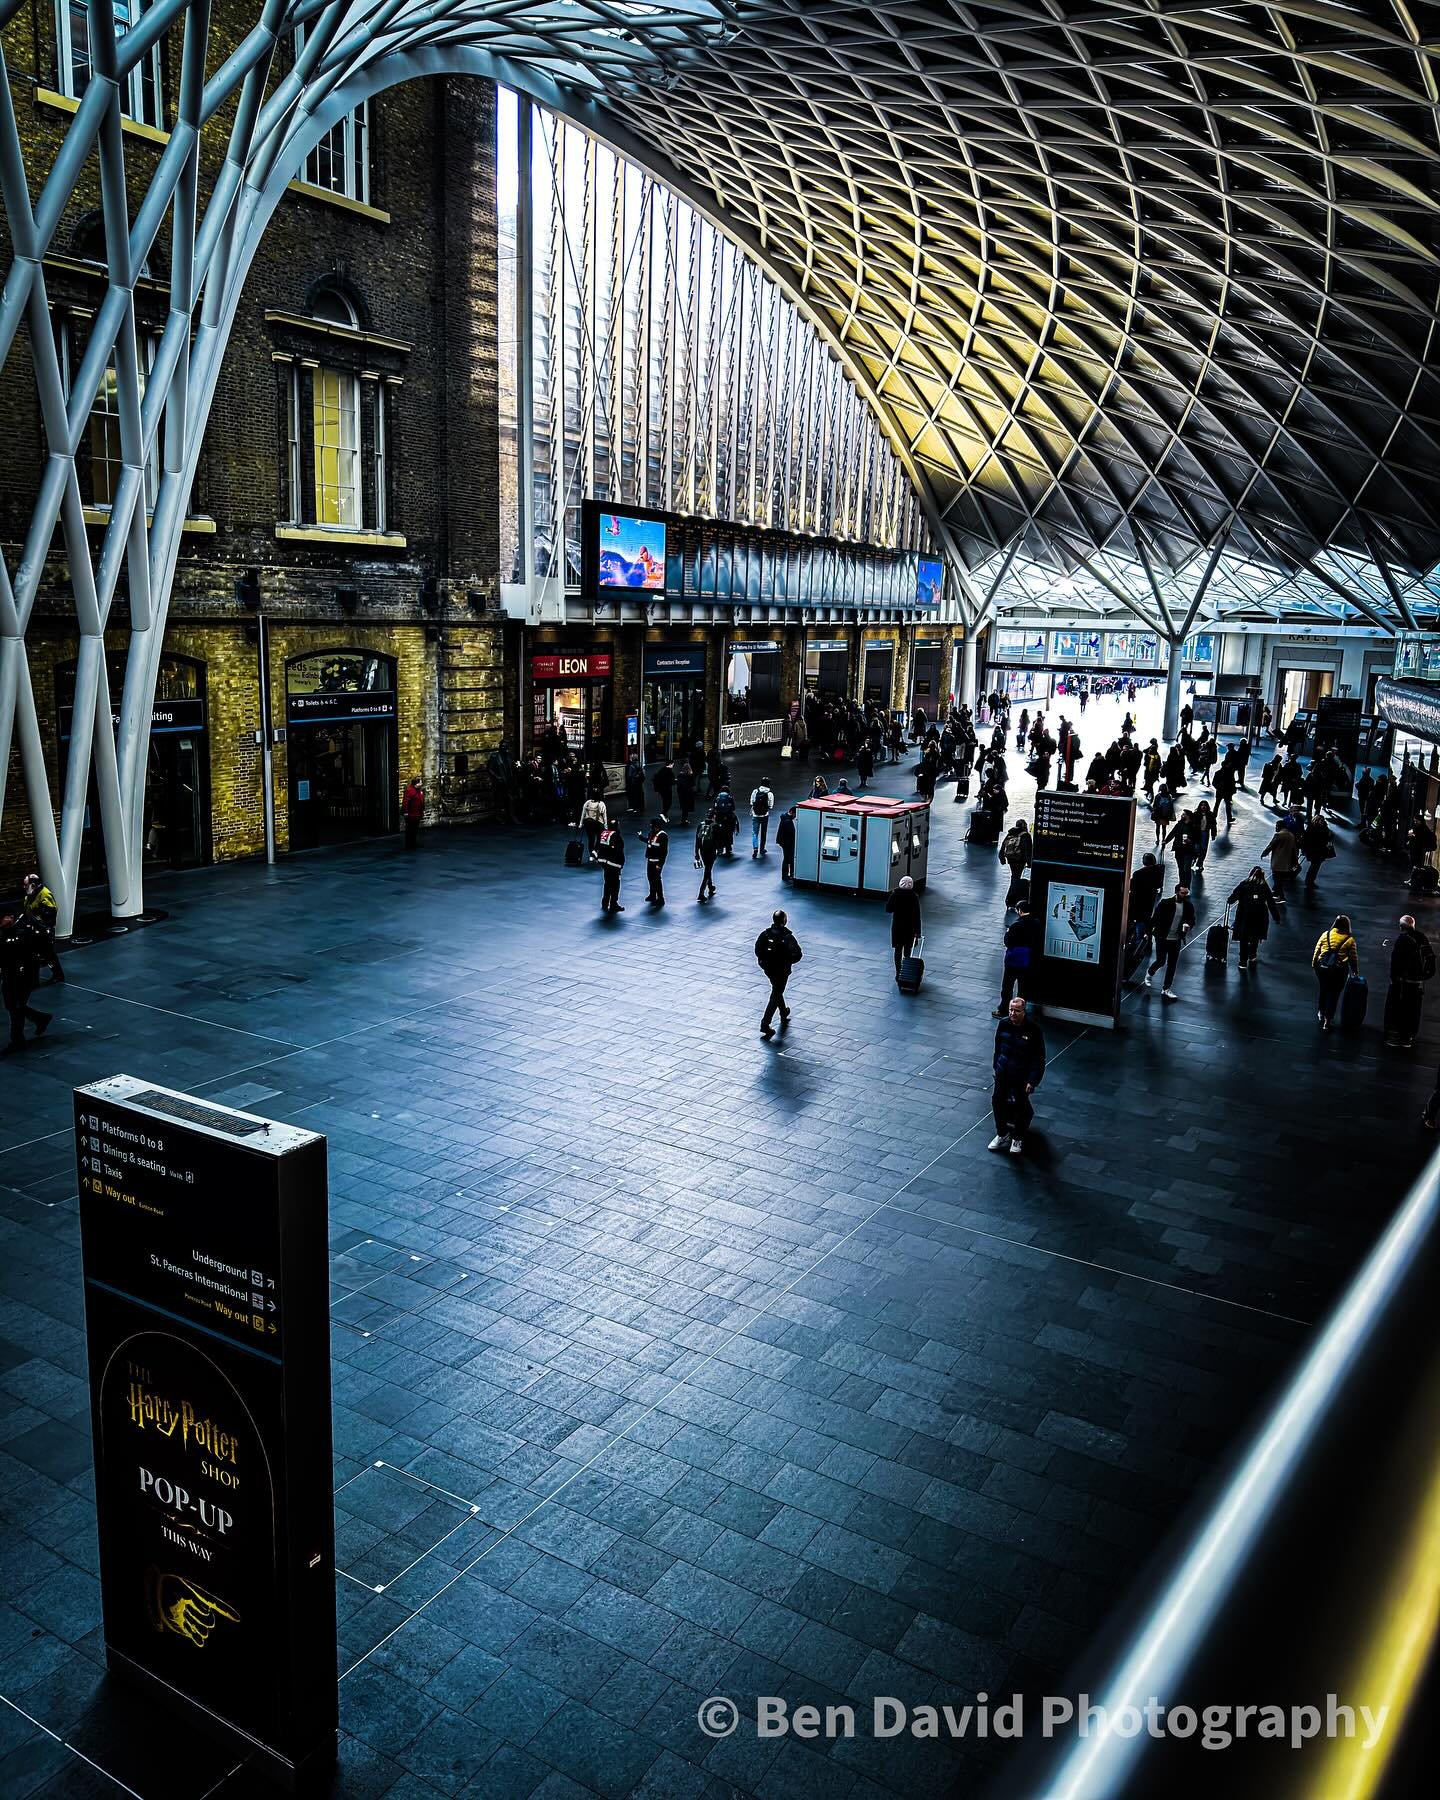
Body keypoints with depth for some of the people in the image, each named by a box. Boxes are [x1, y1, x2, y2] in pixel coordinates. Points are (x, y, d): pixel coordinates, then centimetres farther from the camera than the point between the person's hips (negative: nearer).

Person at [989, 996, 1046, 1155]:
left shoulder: (1033, 1029, -20)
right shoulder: (1003, 1024, -8)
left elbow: (1039, 1058, -14)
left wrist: (1032, 1081, -16)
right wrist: (995, 1068, 10)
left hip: (1022, 1076, -4)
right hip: (1003, 1072, 4)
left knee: (1020, 1105, 8)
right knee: (997, 1100, 10)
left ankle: (1018, 1138, 29)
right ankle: (1002, 1134, 31)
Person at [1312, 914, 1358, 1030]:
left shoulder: (1326, 934, 1)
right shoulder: (1350, 940, -3)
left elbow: (1317, 951, 3)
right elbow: (1353, 958, 1)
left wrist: (1314, 965, 14)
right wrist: (1355, 972, 14)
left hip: (1322, 967, 2)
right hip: (1339, 970, -2)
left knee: (1323, 991, 23)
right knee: (1333, 995, 7)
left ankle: (1321, 1014, 38)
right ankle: (1327, 1022, 9)